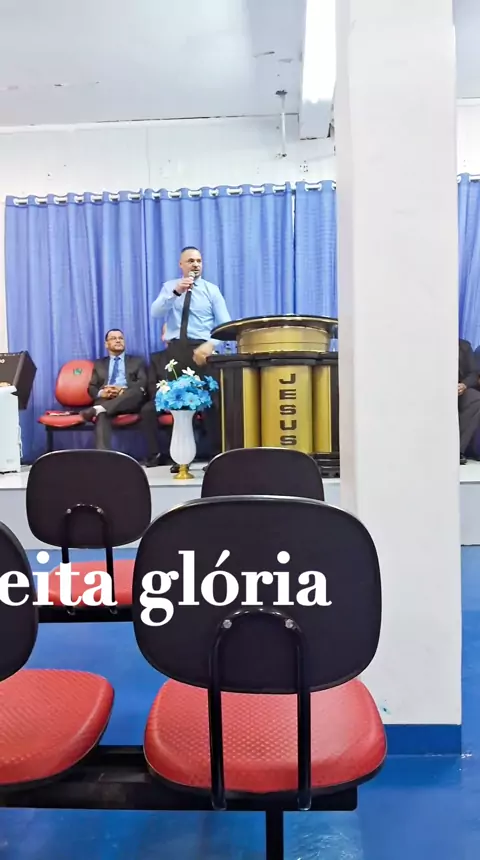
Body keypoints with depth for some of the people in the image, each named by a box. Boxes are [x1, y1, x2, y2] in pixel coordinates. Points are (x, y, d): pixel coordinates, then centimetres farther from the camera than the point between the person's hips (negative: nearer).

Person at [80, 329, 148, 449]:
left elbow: (143, 383, 6)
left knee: (138, 391, -37)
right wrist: (101, 393, -9)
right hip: (105, 400, 1)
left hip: (130, 400, -1)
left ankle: (98, 409, -52)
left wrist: (123, 389, -14)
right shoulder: (99, 364, 28)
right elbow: (91, 388, 17)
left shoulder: (137, 361, 23)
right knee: (102, 415, -37)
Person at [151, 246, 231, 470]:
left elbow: (225, 324, -1)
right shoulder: (169, 287, 11)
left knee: (210, 401, -4)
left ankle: (217, 455, 2)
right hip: (175, 349, 2)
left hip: (202, 349, -1)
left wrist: (210, 344, -18)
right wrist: (176, 292, -19)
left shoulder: (211, 290, 7)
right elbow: (155, 314, -6)